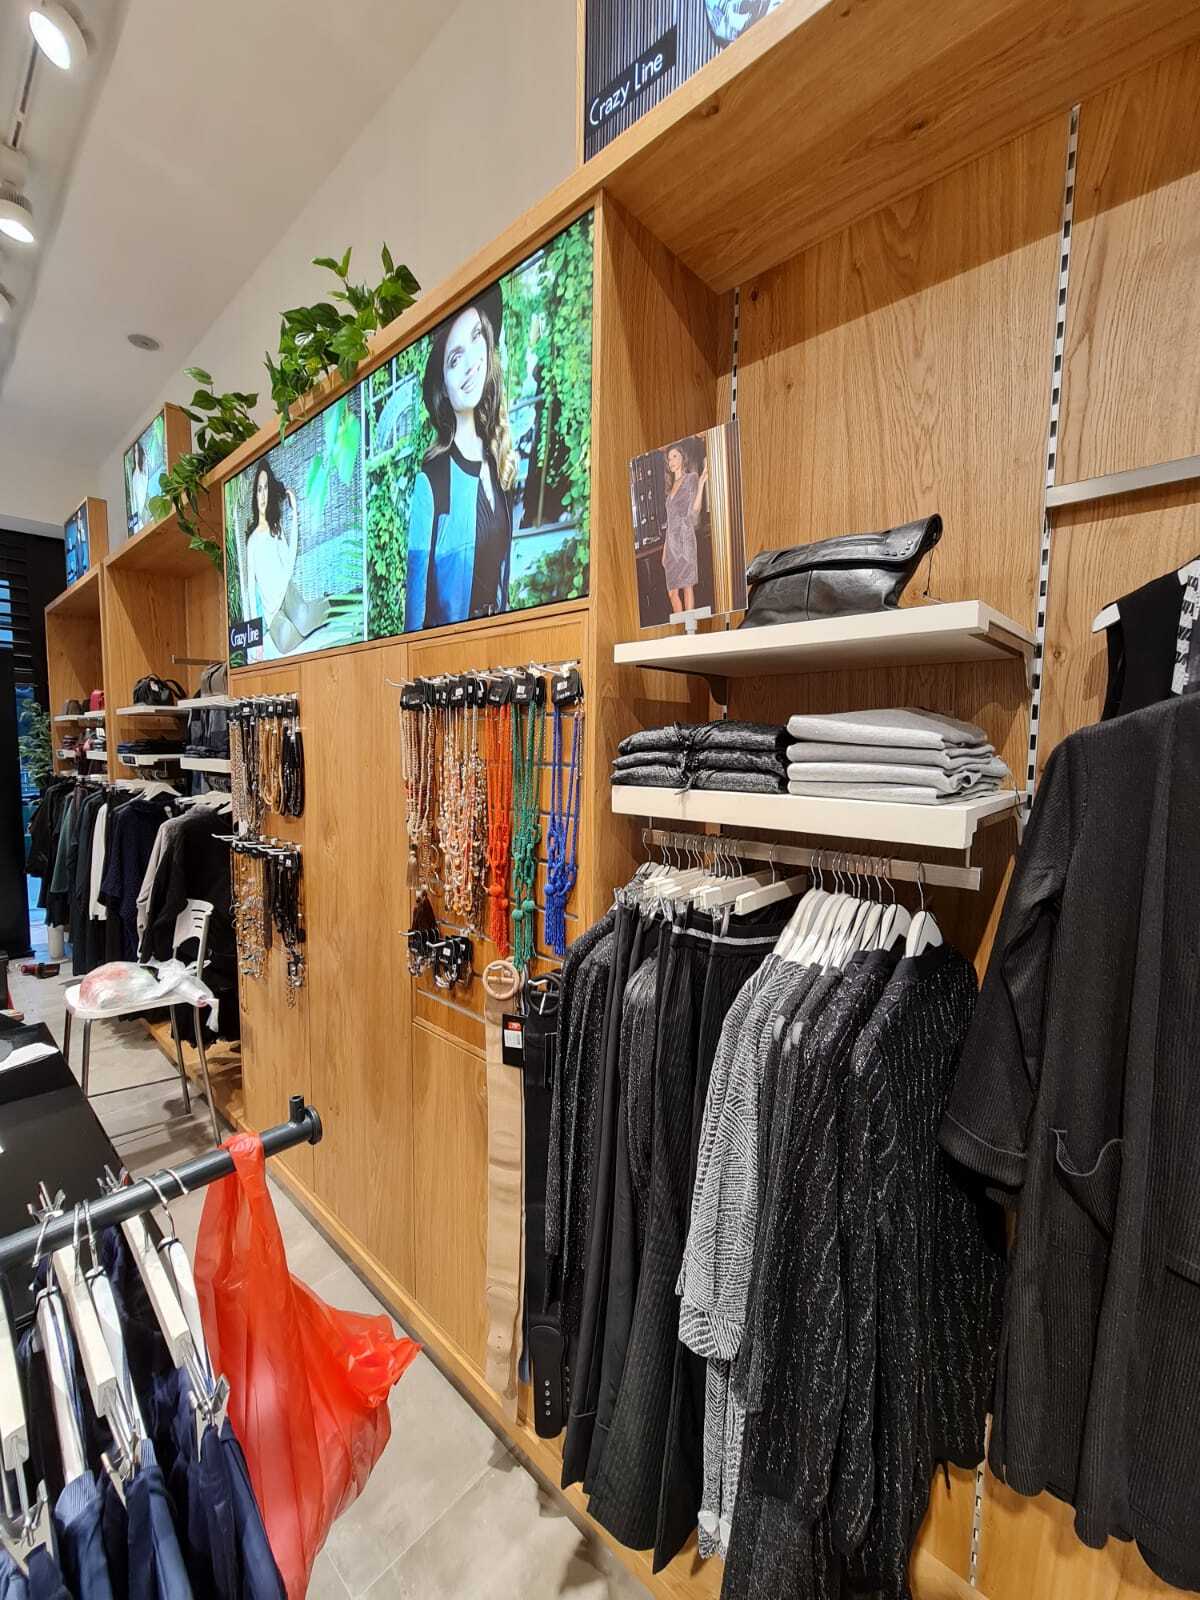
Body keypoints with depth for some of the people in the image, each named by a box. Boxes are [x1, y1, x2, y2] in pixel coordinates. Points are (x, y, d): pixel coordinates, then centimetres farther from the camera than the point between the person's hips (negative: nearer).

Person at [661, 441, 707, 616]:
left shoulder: (691, 478, 3)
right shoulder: (671, 486, 22)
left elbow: (695, 510, -9)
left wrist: (702, 483, -19)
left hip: (685, 536, -7)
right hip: (670, 541, 7)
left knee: (687, 586, -10)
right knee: (672, 591, 4)